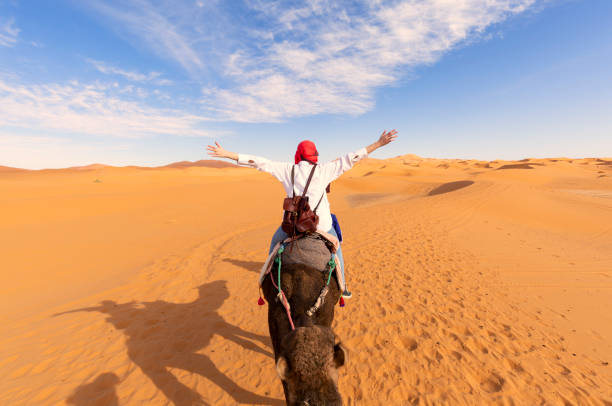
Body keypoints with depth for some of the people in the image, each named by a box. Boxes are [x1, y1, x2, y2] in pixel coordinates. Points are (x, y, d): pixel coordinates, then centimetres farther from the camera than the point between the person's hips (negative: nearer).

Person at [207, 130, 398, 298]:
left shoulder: (288, 169, 5)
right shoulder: (324, 170, 3)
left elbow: (260, 162, 5)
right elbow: (350, 158, 5)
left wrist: (227, 154, 10)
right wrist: (378, 144, 12)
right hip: (321, 223, 0)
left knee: (276, 242, 31)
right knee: (335, 248, 28)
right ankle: (342, 287, 35)